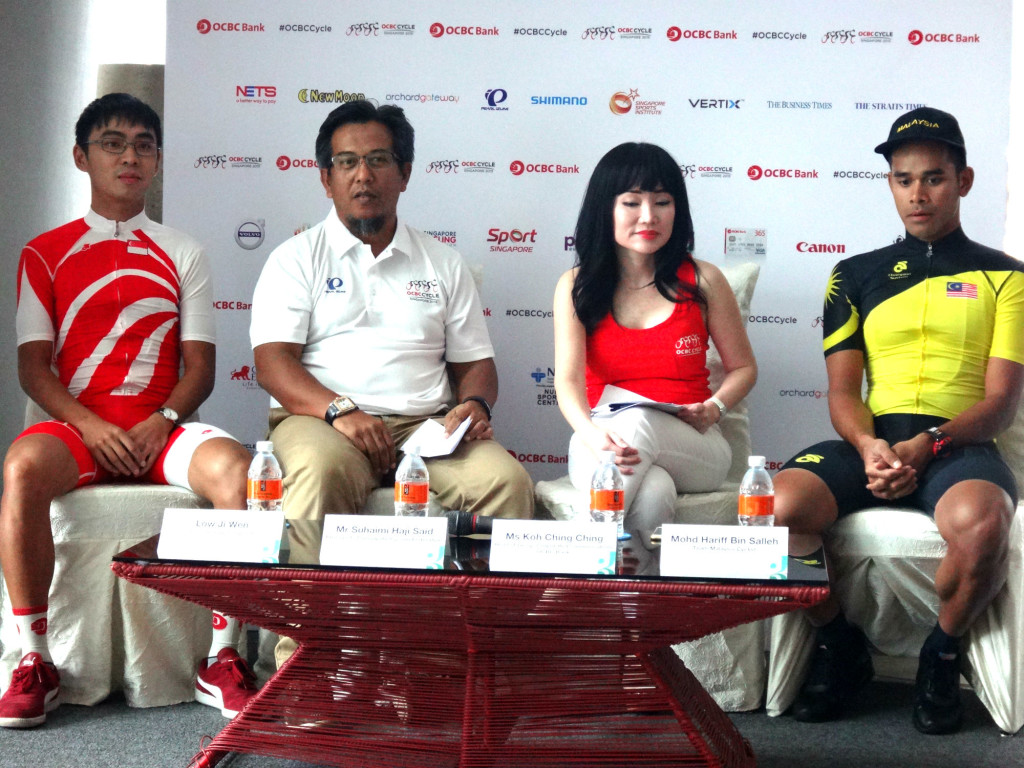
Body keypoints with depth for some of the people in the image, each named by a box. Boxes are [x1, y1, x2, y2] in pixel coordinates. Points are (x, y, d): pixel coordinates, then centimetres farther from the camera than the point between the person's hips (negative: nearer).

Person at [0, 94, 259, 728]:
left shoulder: (182, 255, 14)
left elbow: (200, 366, 7)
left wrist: (160, 424, -13)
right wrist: (91, 427, -13)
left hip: (159, 428, 1)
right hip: (78, 425, 0)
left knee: (236, 467, -31)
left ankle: (222, 662, -21)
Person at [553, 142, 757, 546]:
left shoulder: (702, 281, 8)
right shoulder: (576, 286, 6)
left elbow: (743, 366, 18)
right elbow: (568, 380, -8)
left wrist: (714, 407, -6)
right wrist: (592, 433, -31)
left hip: (693, 449, 1)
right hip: (603, 442, -1)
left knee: (638, 422, -37)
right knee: (652, 492, -39)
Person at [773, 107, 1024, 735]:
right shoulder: (857, 276, 18)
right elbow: (842, 393, 11)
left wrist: (926, 444, -15)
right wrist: (869, 446, -12)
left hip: (959, 444, -2)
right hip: (872, 441, 2)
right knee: (780, 508, -30)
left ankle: (943, 656, -6)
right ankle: (840, 647, -2)